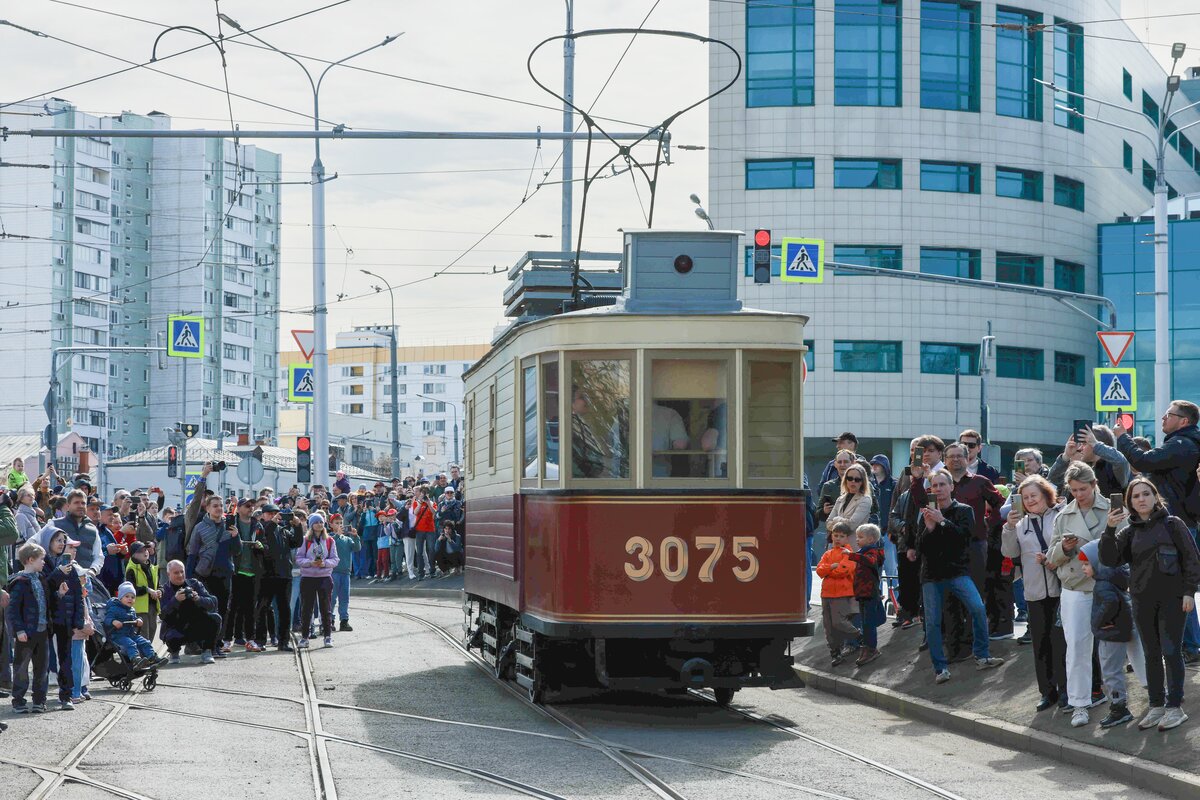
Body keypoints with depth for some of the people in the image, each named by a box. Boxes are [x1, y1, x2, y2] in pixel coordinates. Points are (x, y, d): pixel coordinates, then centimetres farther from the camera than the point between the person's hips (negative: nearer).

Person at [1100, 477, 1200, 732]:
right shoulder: (1129, 532, 9)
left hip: (1172, 598, -4)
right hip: (1142, 601, 4)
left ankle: (1174, 707, 1)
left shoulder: (1172, 524, 0)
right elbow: (1109, 560, -3)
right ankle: (1156, 705, 14)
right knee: (1151, 654, 8)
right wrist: (1109, 530, -15)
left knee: (1171, 651, -5)